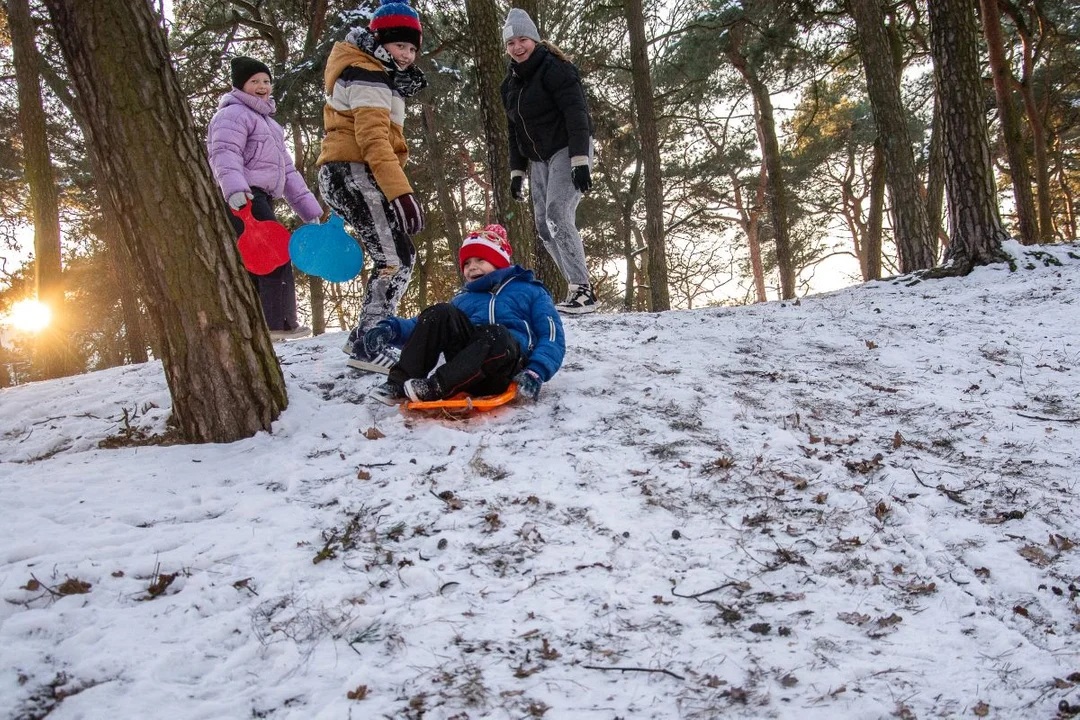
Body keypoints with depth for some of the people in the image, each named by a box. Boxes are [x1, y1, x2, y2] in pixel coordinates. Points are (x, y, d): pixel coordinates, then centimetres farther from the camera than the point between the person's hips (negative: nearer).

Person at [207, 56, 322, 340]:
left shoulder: (267, 122, 29)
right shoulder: (234, 114, -3)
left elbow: (287, 171, 27)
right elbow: (225, 154, -20)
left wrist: (308, 209, 22)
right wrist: (234, 187, -38)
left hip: (260, 199, 10)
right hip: (242, 199, -10)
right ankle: (280, 322, -17)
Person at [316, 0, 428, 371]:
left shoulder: (373, 74, 24)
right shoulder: (369, 77, -11)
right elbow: (373, 139, -23)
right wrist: (401, 191, -31)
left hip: (346, 176, 10)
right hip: (353, 173, -10)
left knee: (394, 257, 13)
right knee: (397, 259, -15)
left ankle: (365, 337, 18)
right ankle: (368, 347, -17)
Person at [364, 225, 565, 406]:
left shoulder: (530, 291, 22)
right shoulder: (463, 299, 34)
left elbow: (553, 337, 7)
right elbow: (426, 324, 21)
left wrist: (536, 372, -13)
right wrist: (391, 329, -1)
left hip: (508, 372, -3)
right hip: (467, 371, 3)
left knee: (496, 333, -35)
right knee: (440, 313, -19)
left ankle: (434, 388, -43)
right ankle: (399, 383, -32)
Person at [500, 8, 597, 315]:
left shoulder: (554, 69, -11)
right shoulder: (510, 83, 13)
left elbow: (576, 114, -19)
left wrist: (580, 160, -27)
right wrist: (516, 172, 15)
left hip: (567, 151, -8)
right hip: (538, 159, 8)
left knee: (557, 215, -23)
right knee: (544, 228, 1)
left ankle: (582, 291, -22)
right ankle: (580, 289, 6)